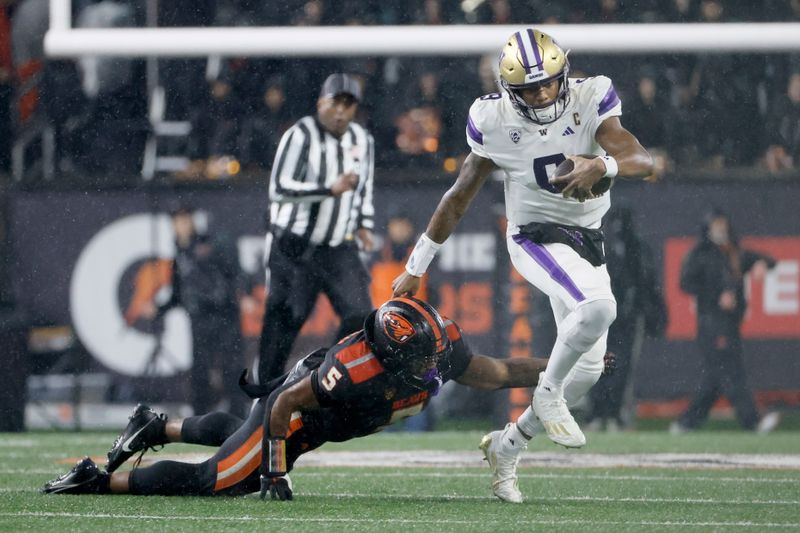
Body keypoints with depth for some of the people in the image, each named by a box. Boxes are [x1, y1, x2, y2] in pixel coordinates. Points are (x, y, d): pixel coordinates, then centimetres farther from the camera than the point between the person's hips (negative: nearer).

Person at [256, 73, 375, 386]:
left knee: (359, 316, -9)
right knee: (283, 322, -3)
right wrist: (330, 189, -30)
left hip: (340, 251, 5)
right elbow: (279, 189, -22)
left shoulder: (362, 140, 9)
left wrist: (363, 224, 16)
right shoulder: (300, 136, -12)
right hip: (294, 250, -5)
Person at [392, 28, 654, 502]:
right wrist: (416, 268, 6)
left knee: (587, 370, 6)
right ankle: (549, 394, -11)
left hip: (587, 240, 4)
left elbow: (645, 162, -21)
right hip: (536, 236, -4)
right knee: (598, 307, -33)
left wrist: (605, 165, -44)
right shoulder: (494, 121, -12)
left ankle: (508, 445, 24)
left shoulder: (590, 99, -11)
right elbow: (459, 198, 0)